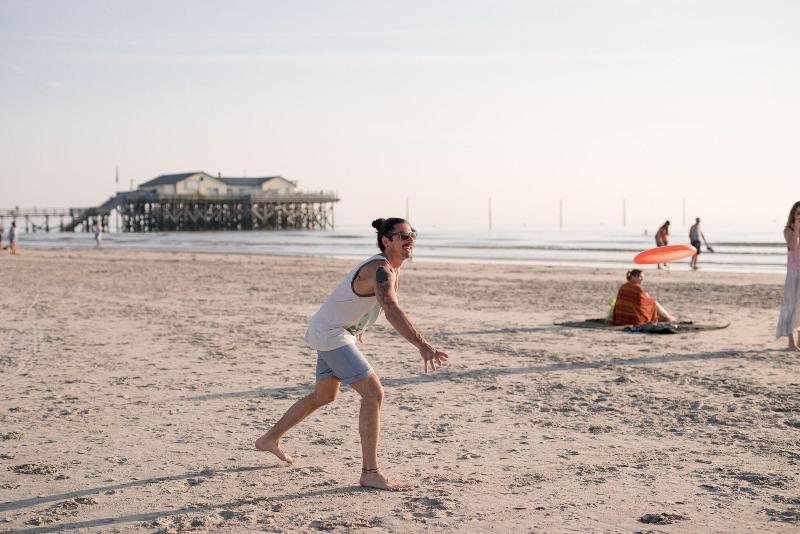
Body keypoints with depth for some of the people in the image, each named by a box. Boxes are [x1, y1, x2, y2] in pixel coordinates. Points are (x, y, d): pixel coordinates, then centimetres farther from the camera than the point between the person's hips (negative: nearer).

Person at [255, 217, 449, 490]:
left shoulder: (392, 268, 5)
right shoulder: (380, 269, -26)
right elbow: (392, 310, -43)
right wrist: (423, 346, -54)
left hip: (333, 331, 11)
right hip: (330, 333, -11)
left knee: (323, 396, 24)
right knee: (373, 393, -16)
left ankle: (269, 439, 42)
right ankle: (370, 472, -13)